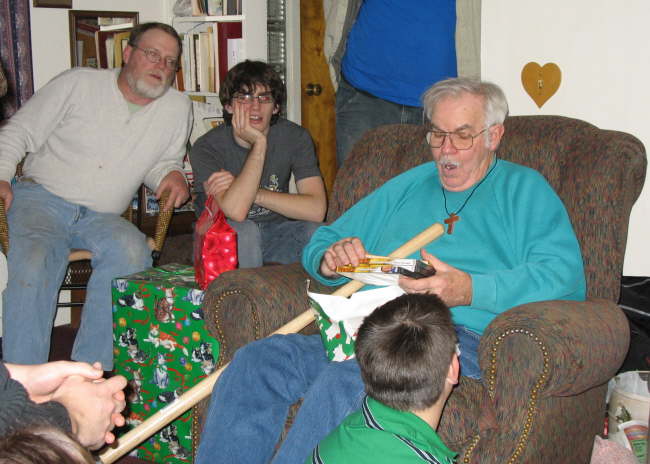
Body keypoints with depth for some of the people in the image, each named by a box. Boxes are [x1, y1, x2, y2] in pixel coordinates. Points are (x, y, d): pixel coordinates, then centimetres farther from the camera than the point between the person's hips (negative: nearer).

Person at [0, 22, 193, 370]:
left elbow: (162, 161, 22)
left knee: (132, 249, -31)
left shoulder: (177, 108, 8)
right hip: (41, 198, -2)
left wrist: (172, 174, -2)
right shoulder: (79, 84, 0)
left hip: (101, 217, 2)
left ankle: (90, 367, -25)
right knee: (33, 263, -32)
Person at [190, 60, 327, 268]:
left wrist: (254, 193, -26)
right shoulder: (207, 147, -18)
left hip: (275, 232, 2)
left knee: (316, 231, -26)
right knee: (243, 230, -34)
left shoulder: (295, 138, -10)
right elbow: (235, 211, -34)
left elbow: (316, 210, -21)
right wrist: (259, 143, -32)